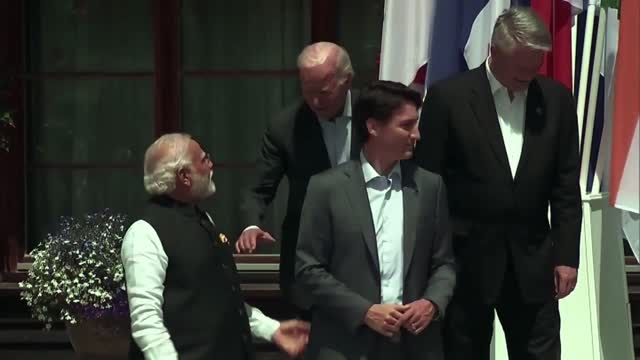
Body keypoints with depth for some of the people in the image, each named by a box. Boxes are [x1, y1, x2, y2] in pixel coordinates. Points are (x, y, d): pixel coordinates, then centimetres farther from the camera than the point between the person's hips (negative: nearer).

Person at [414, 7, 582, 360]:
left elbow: (566, 185, 6)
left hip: (531, 258, 3)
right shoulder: (448, 96, -7)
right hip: (467, 257, -2)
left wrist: (566, 254, 2)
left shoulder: (556, 99, 2)